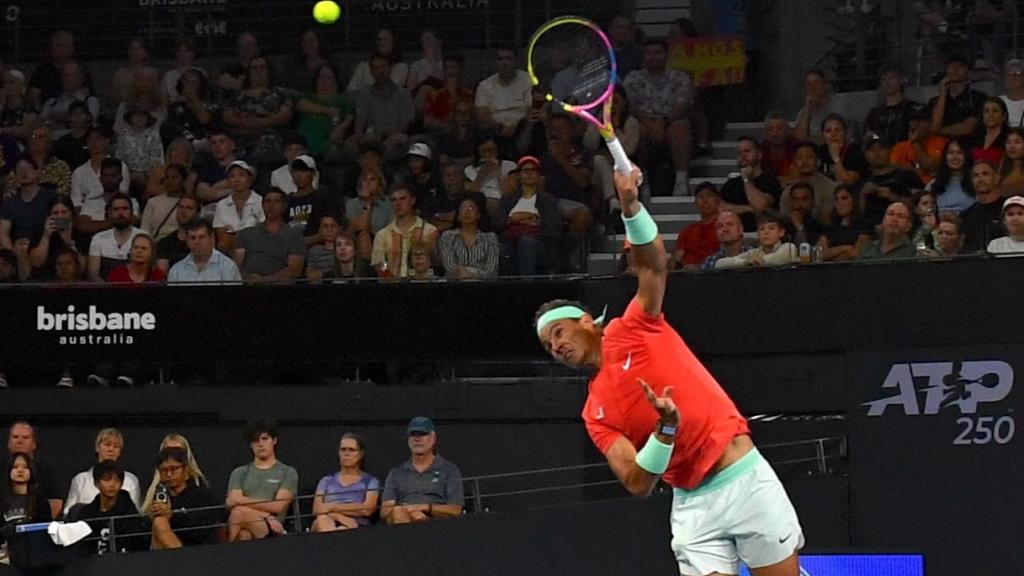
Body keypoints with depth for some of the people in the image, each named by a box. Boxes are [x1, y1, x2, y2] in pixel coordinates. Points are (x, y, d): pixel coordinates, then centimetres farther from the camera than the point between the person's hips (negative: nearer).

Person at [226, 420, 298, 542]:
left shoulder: (288, 472, 16)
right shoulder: (239, 473, 24)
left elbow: (277, 507, 1)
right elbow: (234, 501, 6)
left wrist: (245, 502, 3)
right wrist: (265, 514, -4)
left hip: (272, 528, -2)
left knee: (239, 512, -36)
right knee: (243, 534, -40)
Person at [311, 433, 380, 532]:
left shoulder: (370, 482, 16)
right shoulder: (326, 481, 23)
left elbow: (367, 509, -2)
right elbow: (317, 510, 8)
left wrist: (332, 507, 0)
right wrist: (338, 516, -14)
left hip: (356, 528, -2)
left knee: (342, 531, -41)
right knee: (323, 521, -38)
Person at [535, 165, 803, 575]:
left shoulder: (632, 330, 3)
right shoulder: (595, 413, 8)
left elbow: (654, 266, -13)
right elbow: (638, 484, -4)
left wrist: (631, 207, -30)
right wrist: (666, 428, -21)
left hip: (745, 478, -2)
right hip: (693, 505, 2)